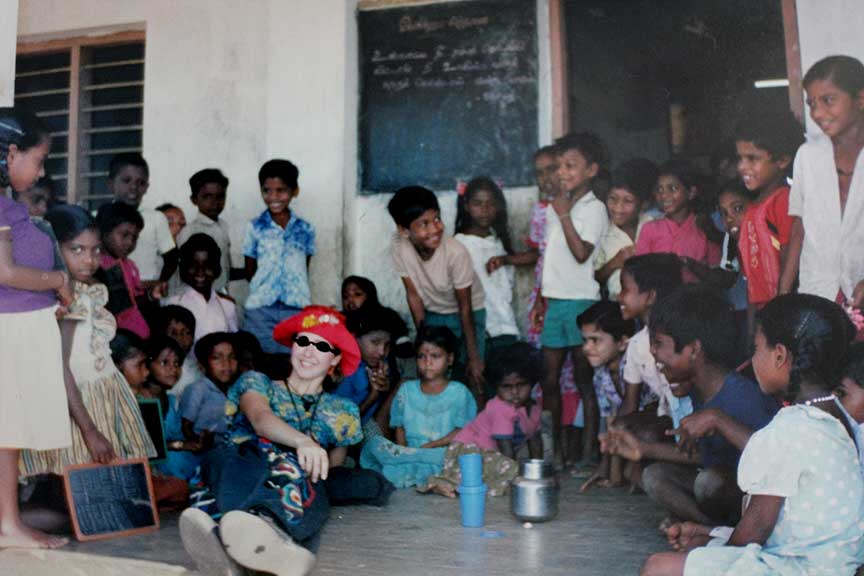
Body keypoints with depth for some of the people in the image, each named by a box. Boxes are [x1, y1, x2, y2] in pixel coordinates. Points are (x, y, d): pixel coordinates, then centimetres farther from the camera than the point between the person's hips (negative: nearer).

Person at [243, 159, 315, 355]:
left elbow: (304, 269, 10)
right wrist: (262, 288, 0)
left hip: (297, 309, 1)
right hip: (260, 309, 0)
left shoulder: (305, 229, 6)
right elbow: (249, 271, 8)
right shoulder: (255, 228, 3)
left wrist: (297, 291, -1)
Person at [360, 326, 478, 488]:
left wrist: (429, 446, -13)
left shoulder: (458, 392, 6)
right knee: (374, 443, -23)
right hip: (407, 452, 3)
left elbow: (462, 432, -2)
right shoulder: (406, 389, 15)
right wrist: (404, 452, -9)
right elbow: (400, 428, 11)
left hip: (445, 454, -2)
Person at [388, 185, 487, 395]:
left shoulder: (456, 252, -34)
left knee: (471, 378, -5)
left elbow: (465, 307, -23)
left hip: (468, 314, -3)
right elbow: (413, 294, -13)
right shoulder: (398, 247, -25)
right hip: (433, 314, 3)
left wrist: (473, 358, -17)